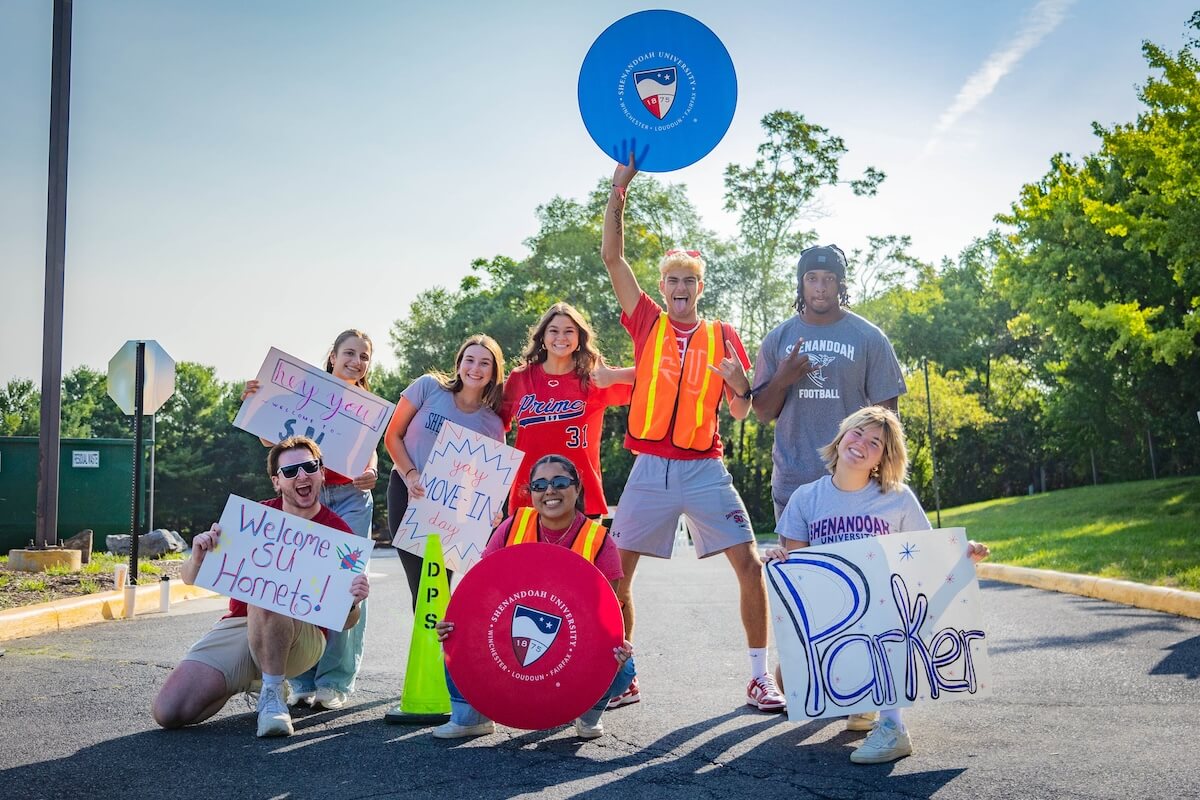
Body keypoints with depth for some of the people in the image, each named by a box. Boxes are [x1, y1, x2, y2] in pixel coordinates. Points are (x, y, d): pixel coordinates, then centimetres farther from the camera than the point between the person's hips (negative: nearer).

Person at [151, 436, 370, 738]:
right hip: (236, 625, 4)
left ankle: (272, 694, -18)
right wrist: (199, 556, -17)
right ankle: (251, 683, 13)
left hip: (304, 635, -4)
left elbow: (344, 623, 0)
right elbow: (191, 578, 7)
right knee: (168, 712, -16)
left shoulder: (339, 533, -1)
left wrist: (353, 603, -24)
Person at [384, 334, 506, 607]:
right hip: (407, 492, -1)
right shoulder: (428, 387, -4)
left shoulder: (492, 425, -1)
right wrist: (411, 475, -14)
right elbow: (393, 436, 0)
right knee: (420, 585, -3)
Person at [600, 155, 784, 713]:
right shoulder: (648, 323, 7)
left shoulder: (721, 336, 7)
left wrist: (738, 384, -17)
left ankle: (759, 677, 5)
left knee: (749, 565, -8)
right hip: (649, 470, 1)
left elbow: (740, 413, 6)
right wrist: (619, 189, -5)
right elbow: (612, 256, 1)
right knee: (615, 570, 0)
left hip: (705, 470, -1)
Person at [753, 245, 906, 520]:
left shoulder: (869, 338, 2)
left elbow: (885, 412, 3)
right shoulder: (777, 339, 7)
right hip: (792, 484, 2)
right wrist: (781, 381, -11)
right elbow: (763, 413, 10)